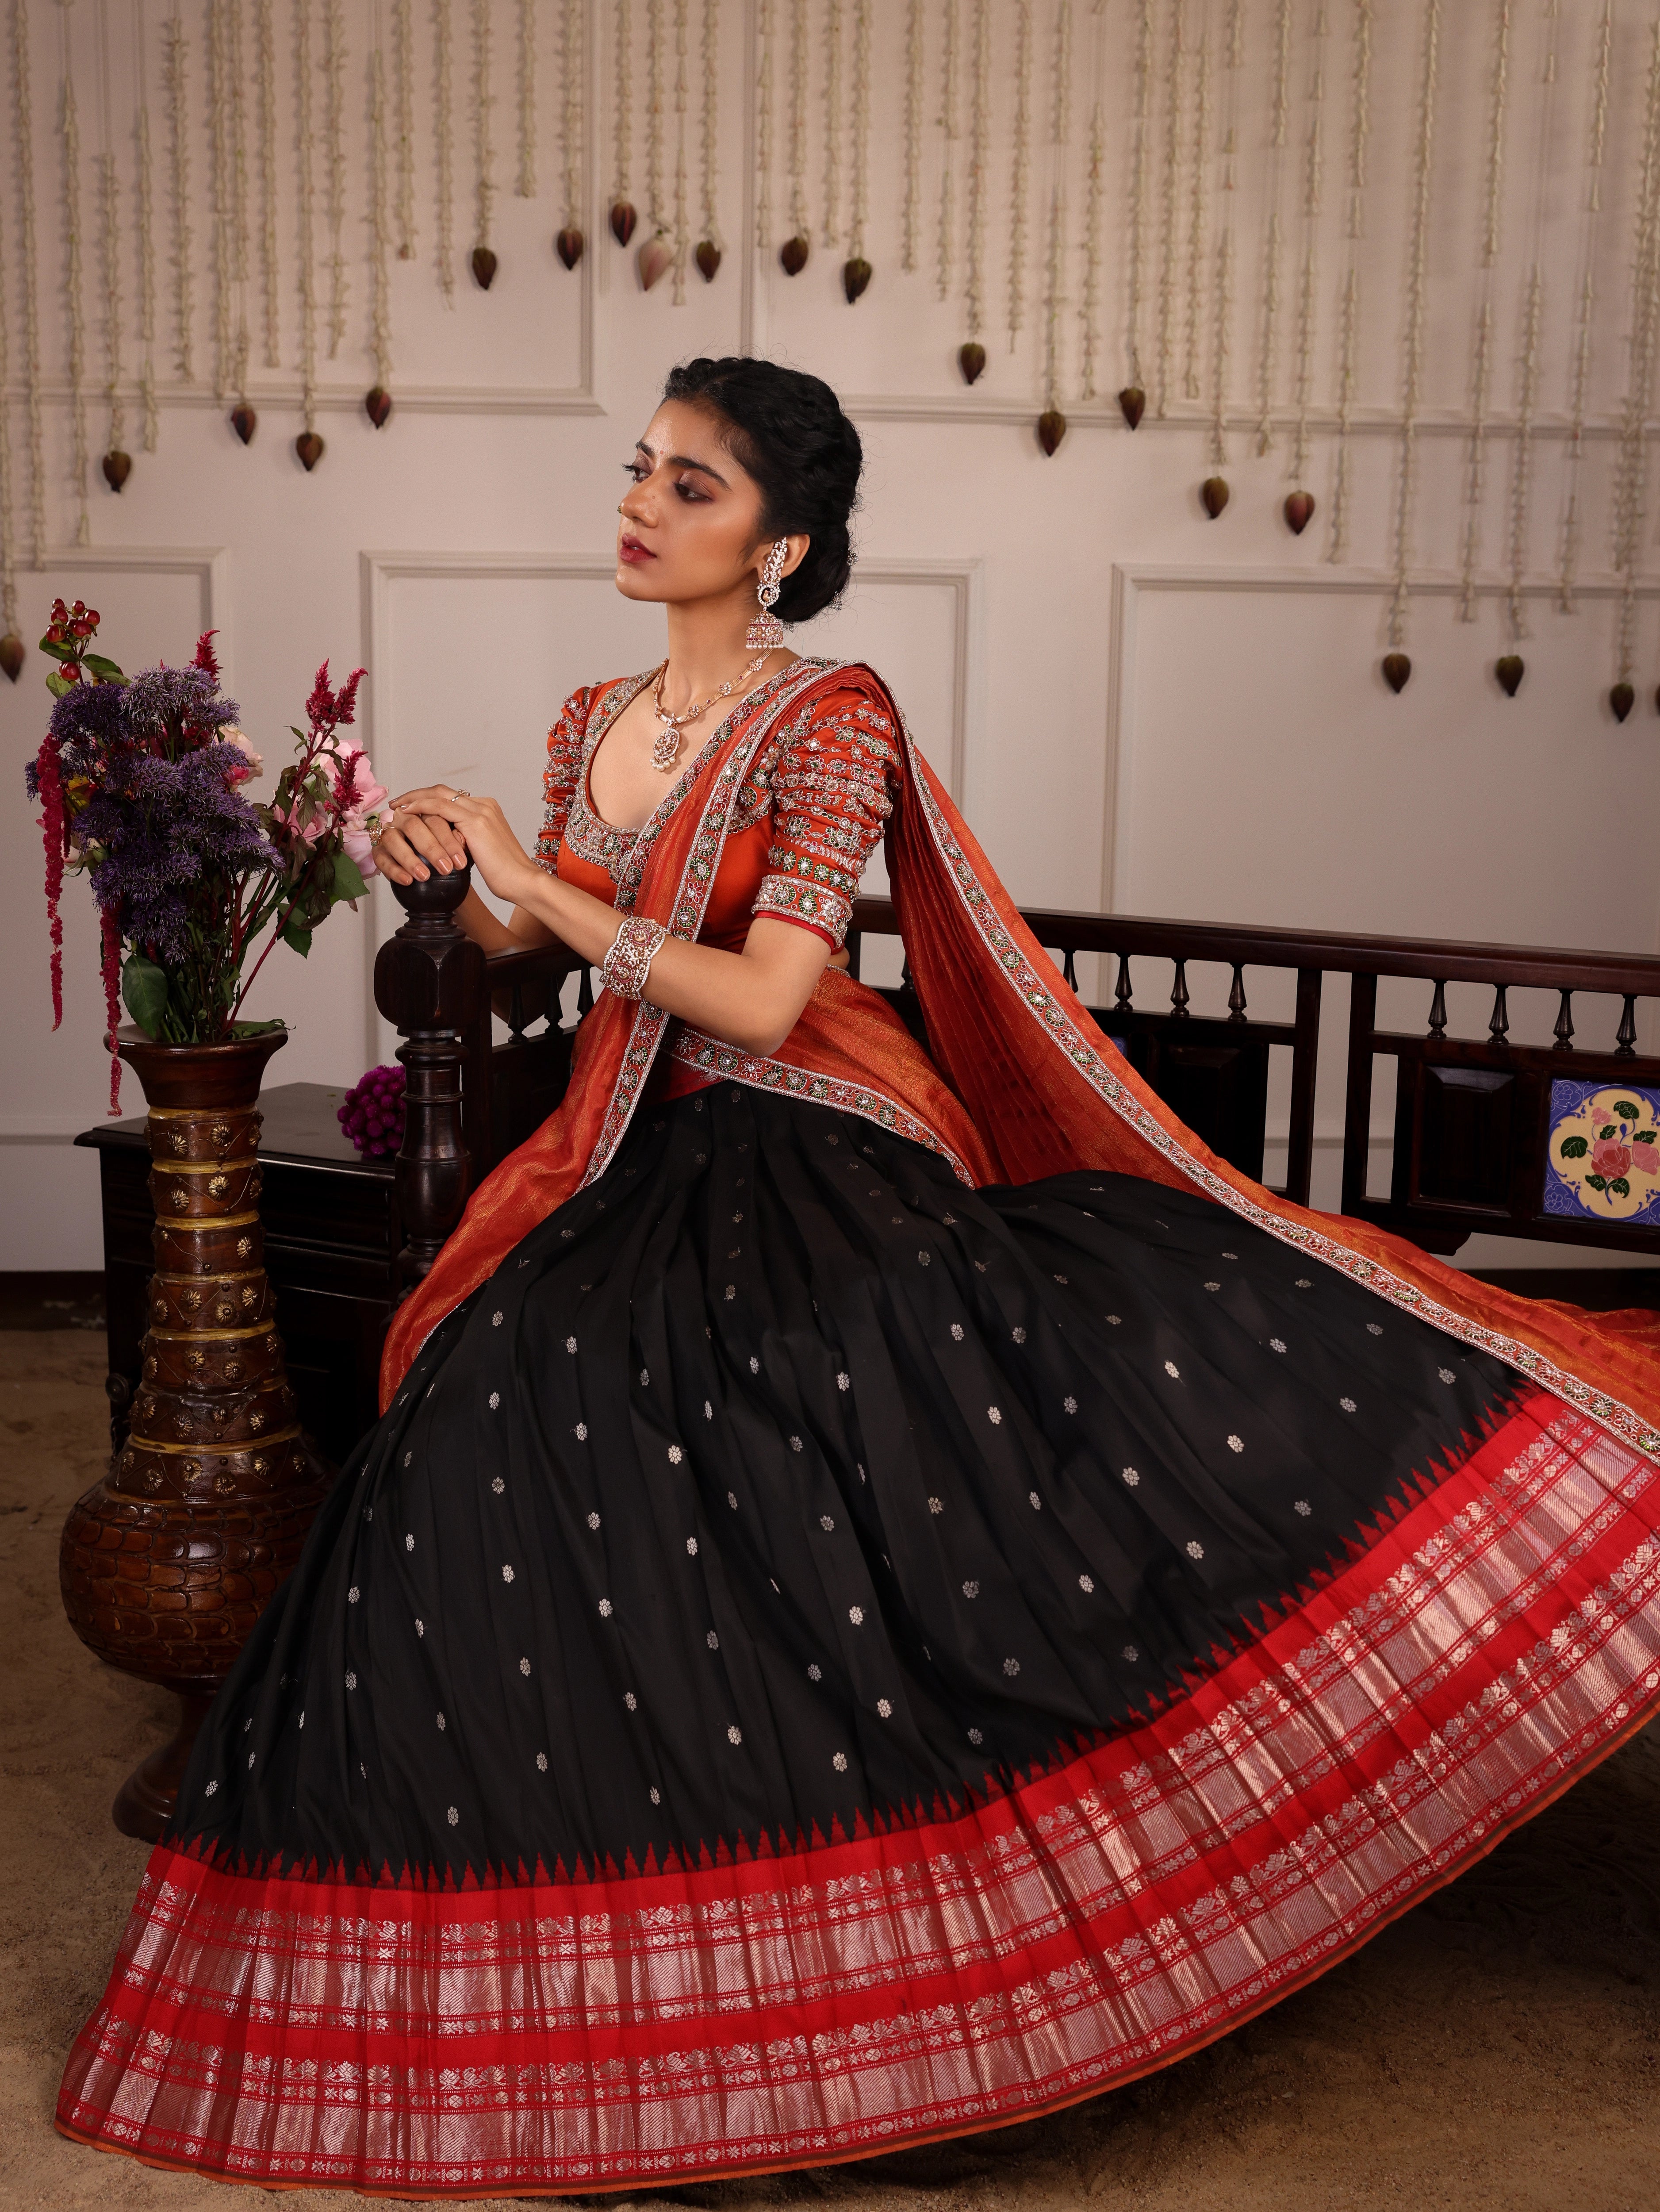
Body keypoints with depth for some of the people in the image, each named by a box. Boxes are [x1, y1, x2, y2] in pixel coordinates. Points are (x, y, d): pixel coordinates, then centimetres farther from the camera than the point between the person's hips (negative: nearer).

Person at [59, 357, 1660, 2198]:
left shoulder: (831, 720, -9)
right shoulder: (593, 722, 11)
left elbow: (761, 1001, -18)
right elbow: (523, 943, 23)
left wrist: (540, 882, -16)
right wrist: (456, 870, 2)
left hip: (806, 1176, -5)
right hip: (629, 1182, 5)